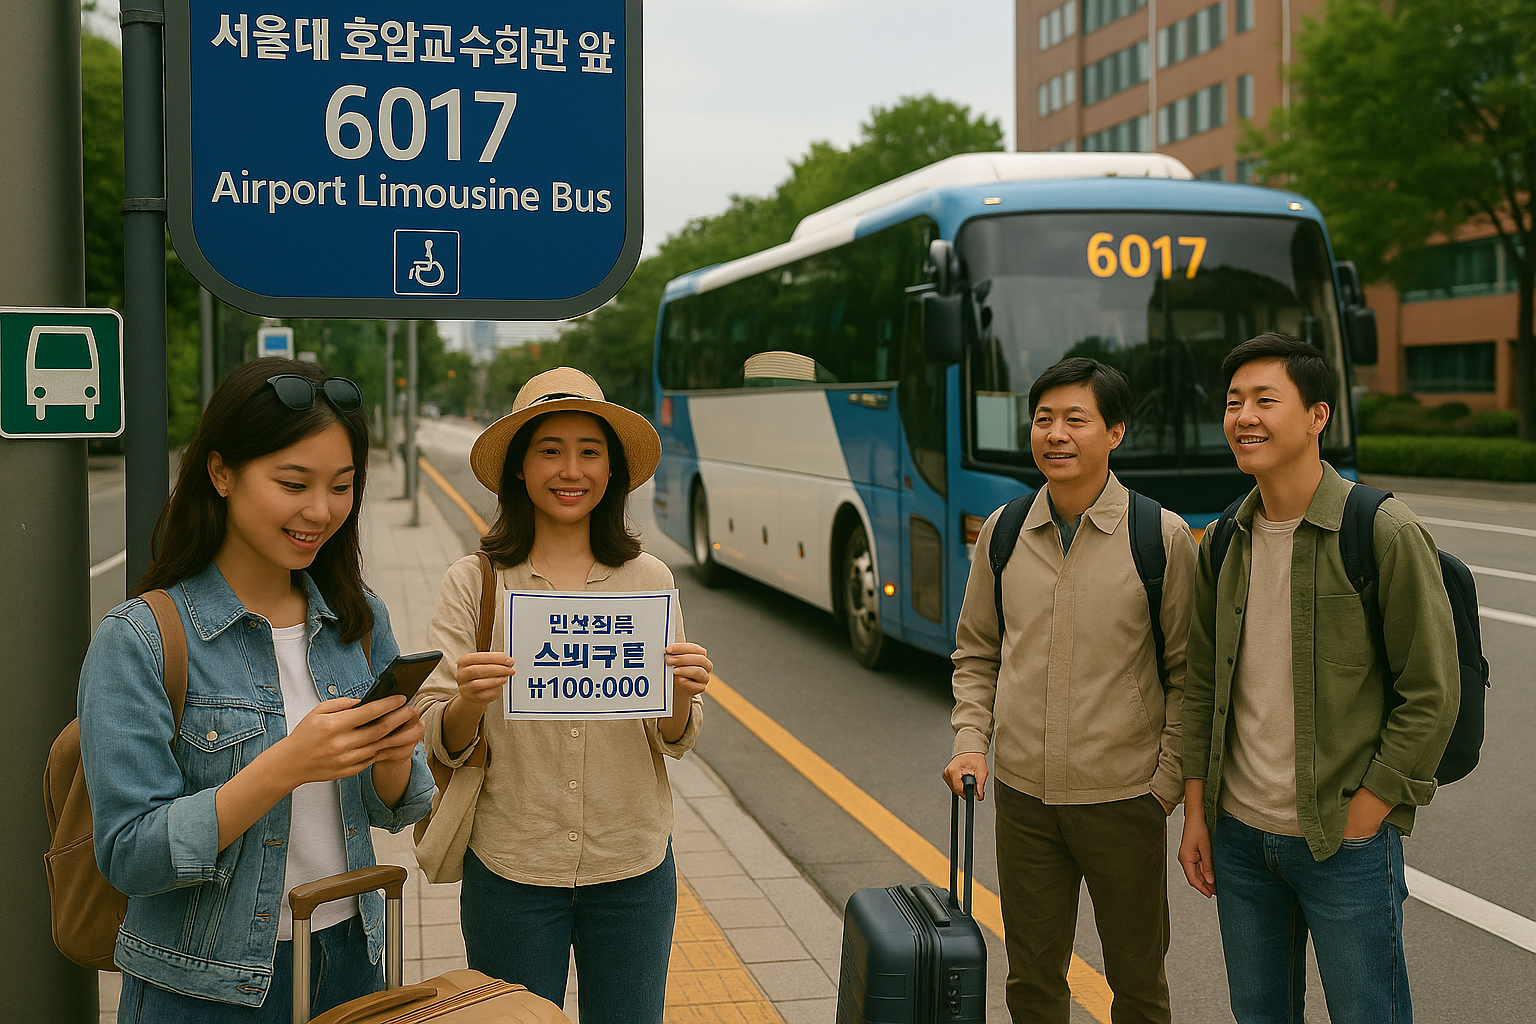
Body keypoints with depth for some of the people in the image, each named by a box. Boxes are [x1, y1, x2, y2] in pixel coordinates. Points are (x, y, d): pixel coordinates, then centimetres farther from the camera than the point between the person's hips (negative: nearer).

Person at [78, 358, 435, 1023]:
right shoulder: (135, 642, -15)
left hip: (351, 964, 5)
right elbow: (129, 857, -18)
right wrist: (286, 766, -29)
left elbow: (392, 810, 6)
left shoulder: (360, 621, 0)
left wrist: (394, 755, -16)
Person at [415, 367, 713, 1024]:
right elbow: (439, 743, -5)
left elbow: (673, 741, 1)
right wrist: (468, 704, -27)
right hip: (511, 869, -1)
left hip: (634, 870, 2)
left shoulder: (649, 580, -1)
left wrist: (681, 698, -20)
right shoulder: (473, 583, -5)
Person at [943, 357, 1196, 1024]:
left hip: (1124, 800, -3)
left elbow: (1190, 675, -2)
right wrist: (971, 742, 1)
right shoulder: (1003, 533, 3)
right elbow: (975, 653, 14)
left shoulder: (1162, 537, -7)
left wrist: (1167, 782, -6)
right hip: (1022, 797, 3)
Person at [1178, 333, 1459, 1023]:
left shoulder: (1385, 533, -12)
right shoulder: (1224, 541, 5)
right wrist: (1196, 813, 7)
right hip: (1238, 836, 5)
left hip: (1345, 844, -5)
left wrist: (1360, 820, -12)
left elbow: (1431, 696, -11)